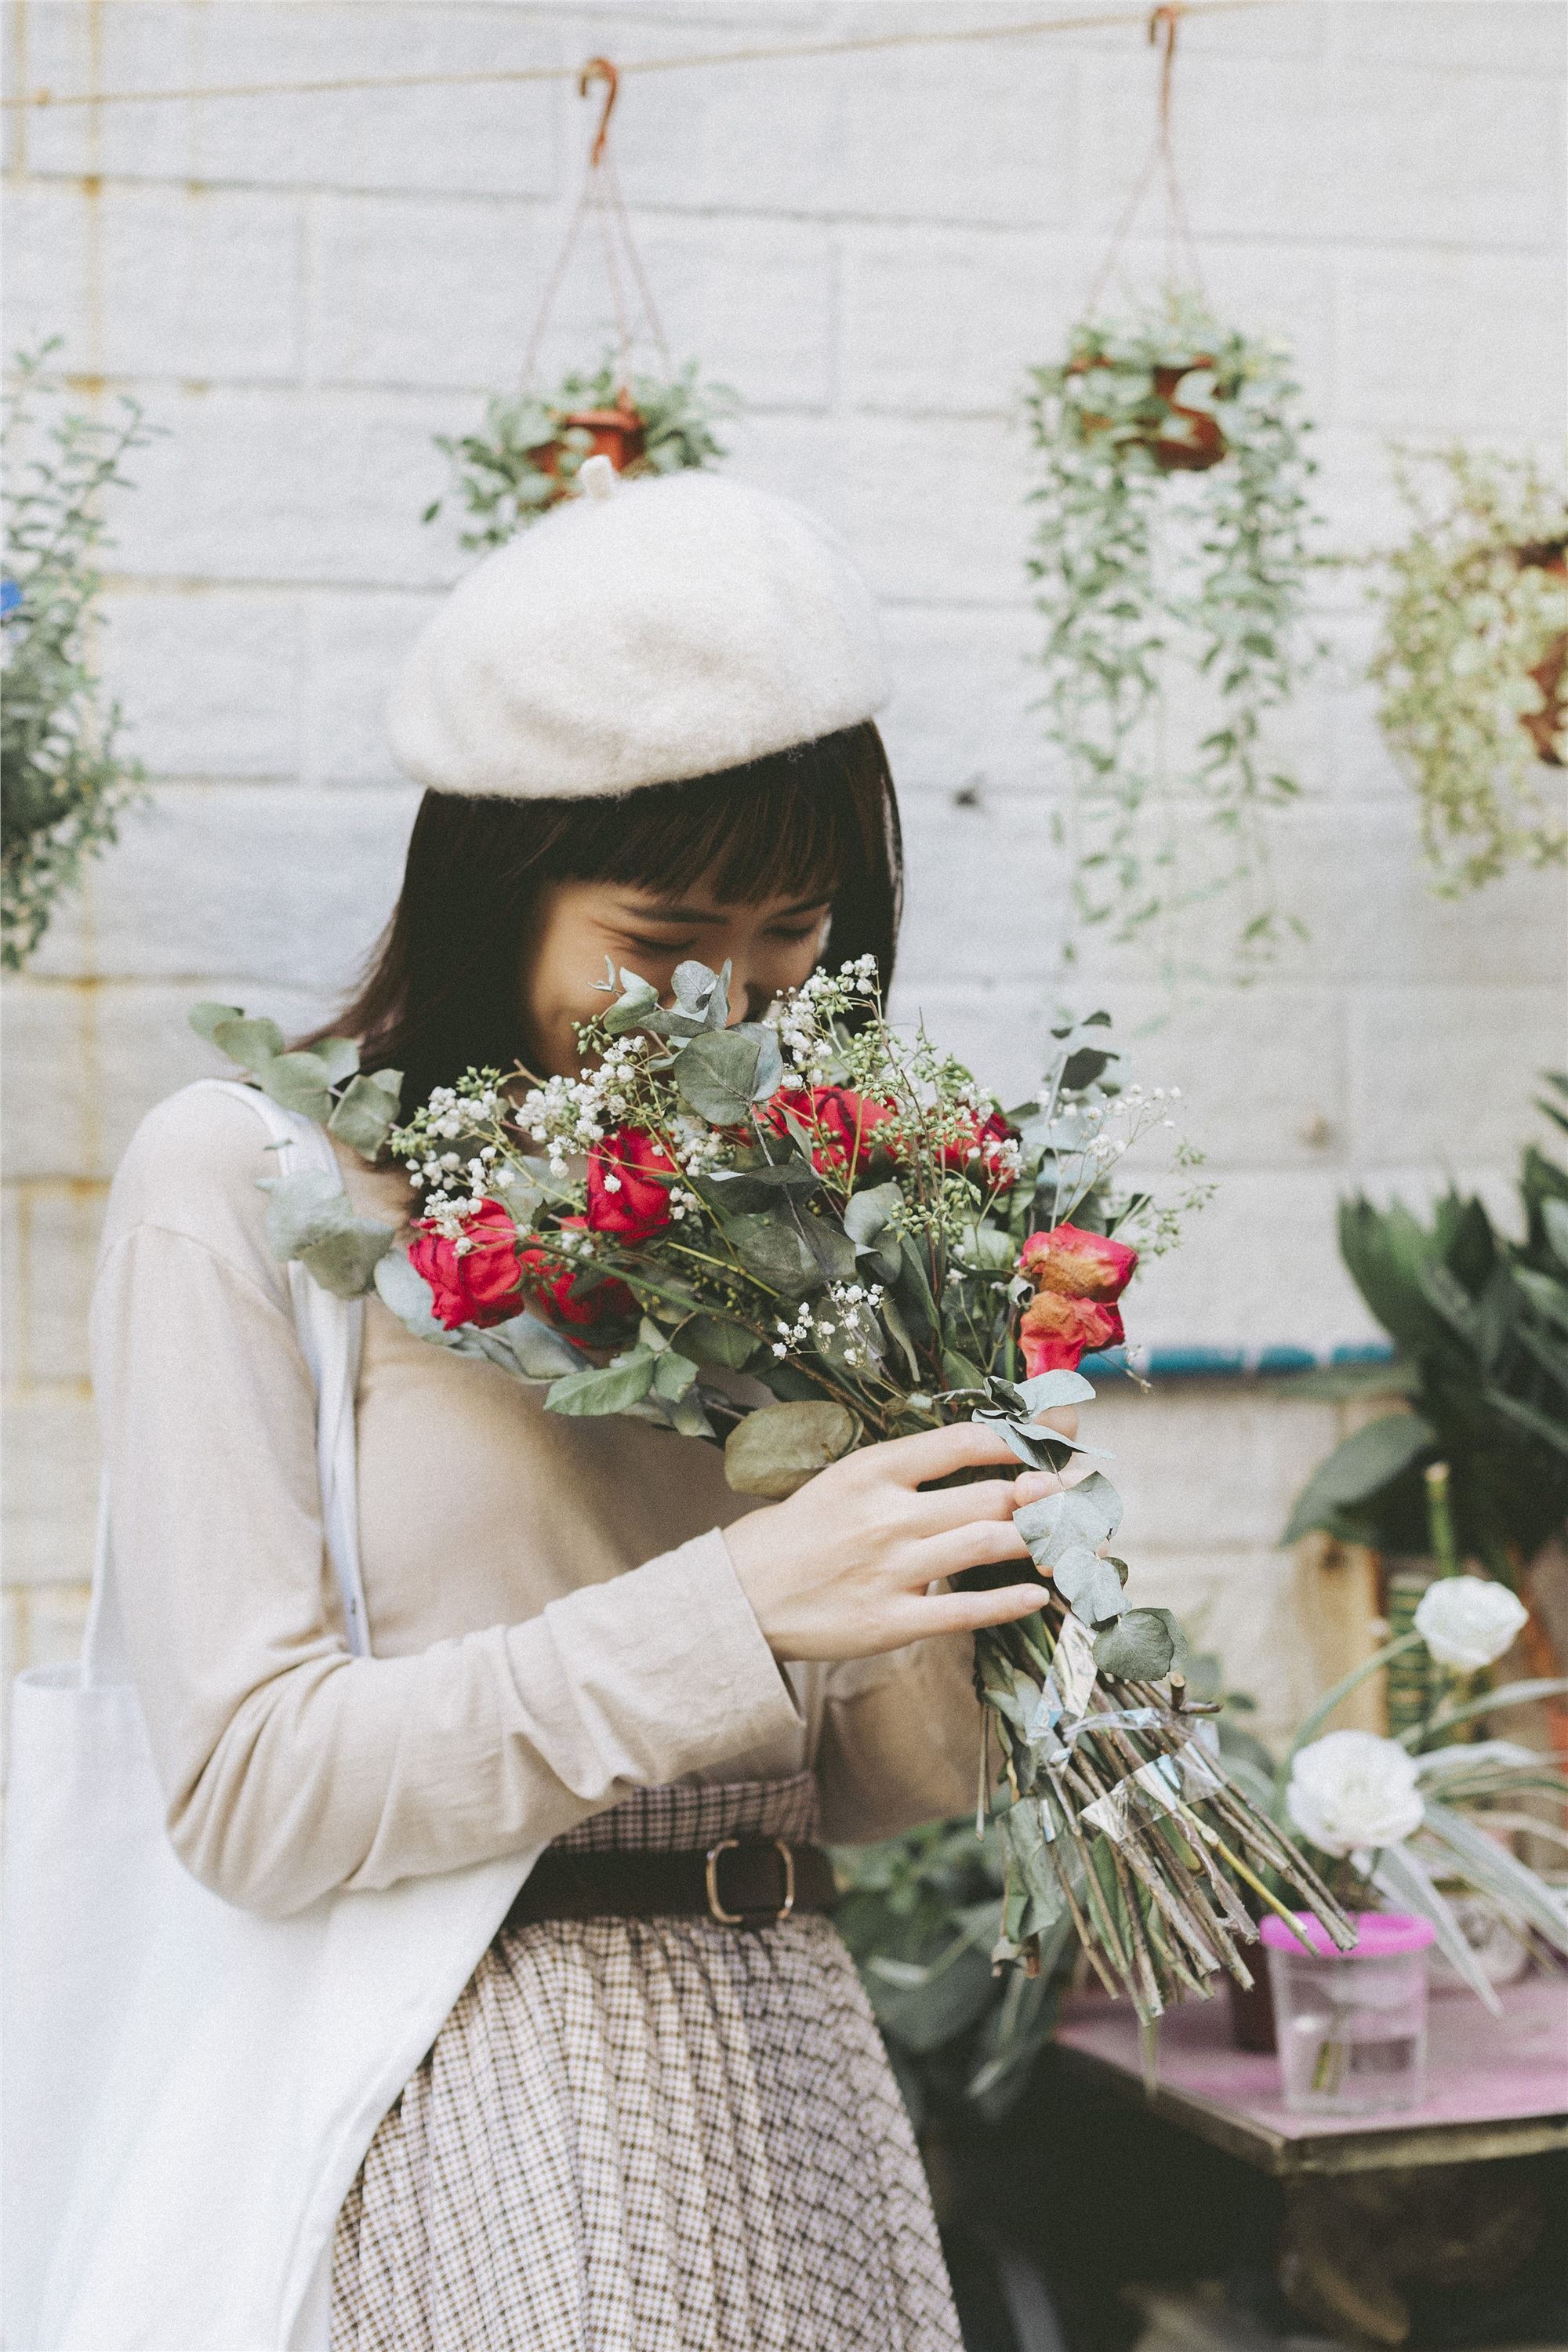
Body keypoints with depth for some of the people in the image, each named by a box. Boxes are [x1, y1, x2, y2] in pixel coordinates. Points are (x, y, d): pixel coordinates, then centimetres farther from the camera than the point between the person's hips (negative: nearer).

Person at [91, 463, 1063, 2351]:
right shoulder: (242, 1181, -7)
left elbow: (856, 1791, 11)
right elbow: (251, 1794, -14)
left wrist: (942, 1607, -10)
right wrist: (738, 1602, -21)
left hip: (795, 2089, 5)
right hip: (476, 2108, -5)